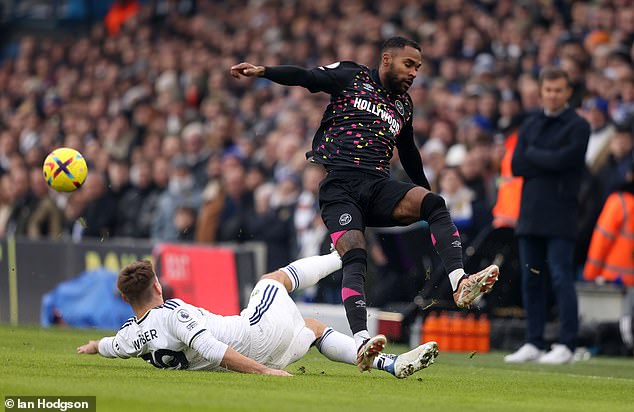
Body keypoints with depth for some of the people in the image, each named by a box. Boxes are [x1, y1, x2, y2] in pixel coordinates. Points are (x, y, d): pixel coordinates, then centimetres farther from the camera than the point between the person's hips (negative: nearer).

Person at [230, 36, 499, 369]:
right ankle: (361, 340, -36)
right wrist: (262, 71, -12)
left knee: (434, 203, -24)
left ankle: (460, 283, -39)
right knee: (355, 256, -25)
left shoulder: (404, 105, 27)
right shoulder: (351, 77, 13)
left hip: (378, 186, 4)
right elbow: (304, 77, 4)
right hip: (338, 186, -4)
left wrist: (428, 201, 44)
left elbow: (408, 153, 39)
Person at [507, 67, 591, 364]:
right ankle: (533, 344, 13)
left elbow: (561, 160, -14)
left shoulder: (578, 127, -1)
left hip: (560, 215, -6)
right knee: (531, 280, 7)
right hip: (530, 213, 6)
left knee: (561, 278, -9)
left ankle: (566, 346, -8)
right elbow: (516, 166, 5)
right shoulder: (530, 125, 16)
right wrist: (549, 162, -6)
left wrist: (532, 153, 0)